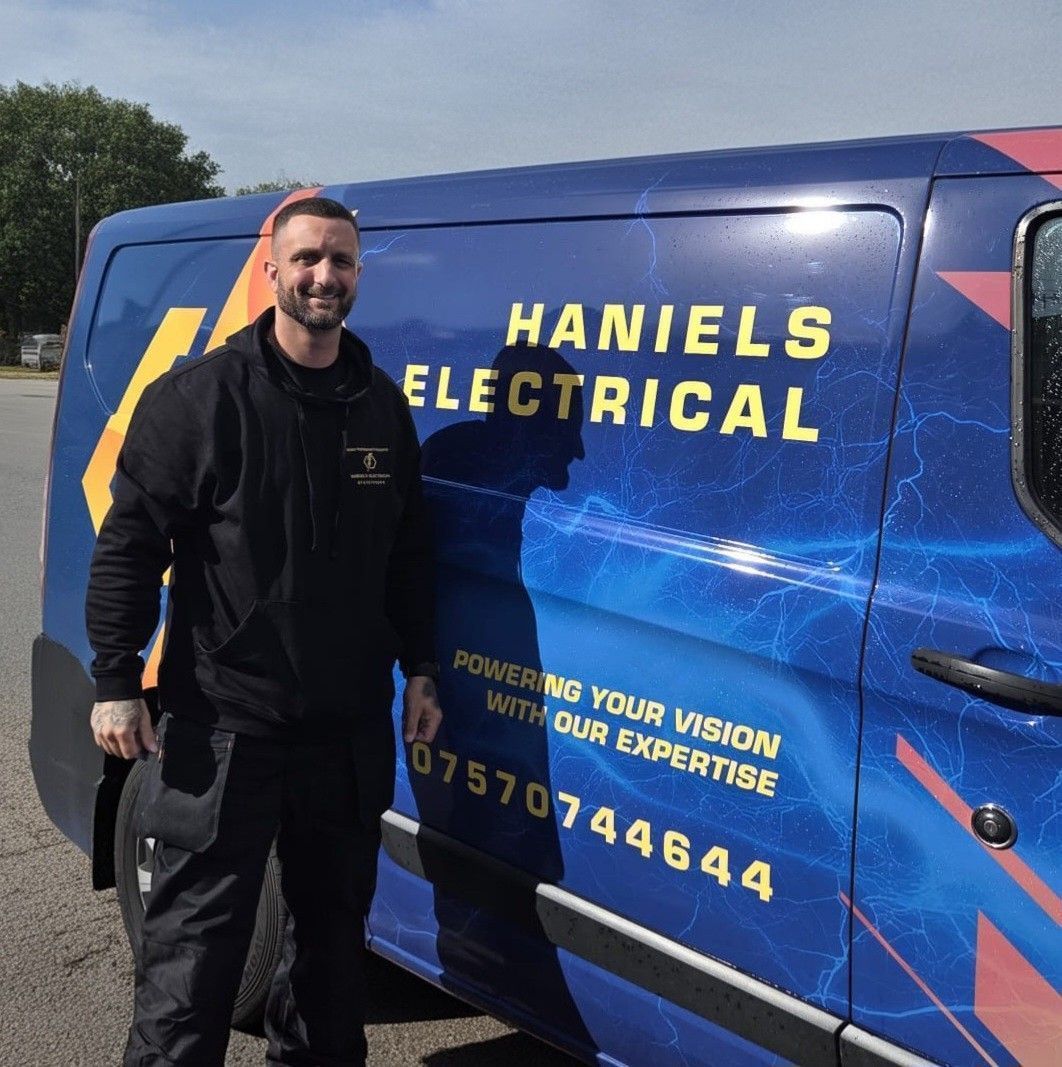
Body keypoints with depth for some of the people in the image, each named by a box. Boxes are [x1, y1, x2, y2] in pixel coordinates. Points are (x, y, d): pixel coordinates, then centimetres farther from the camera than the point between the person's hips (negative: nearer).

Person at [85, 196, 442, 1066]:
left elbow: (409, 557, 13)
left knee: (334, 927, 20)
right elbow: (130, 545, -8)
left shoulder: (382, 406, 7)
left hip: (348, 731, 5)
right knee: (197, 938, 2)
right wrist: (116, 681, -13)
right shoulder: (199, 398, -9)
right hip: (223, 727, -5)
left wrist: (420, 670, 11)